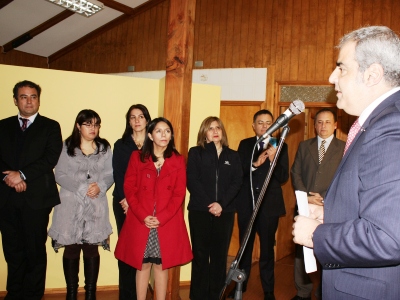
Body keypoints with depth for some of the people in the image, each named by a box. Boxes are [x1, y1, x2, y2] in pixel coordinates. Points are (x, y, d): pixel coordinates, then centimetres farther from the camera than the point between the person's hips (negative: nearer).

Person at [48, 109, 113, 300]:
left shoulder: (104, 148, 6)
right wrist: (82, 188, -14)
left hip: (95, 206, 1)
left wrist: (100, 187, -17)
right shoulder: (67, 147, 1)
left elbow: (110, 175, 3)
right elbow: (60, 175, -5)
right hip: (71, 205, -1)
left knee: (92, 249, 5)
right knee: (71, 249, 6)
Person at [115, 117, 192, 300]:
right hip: (140, 221, 0)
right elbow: (129, 189, -1)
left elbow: (179, 193, -1)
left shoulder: (178, 161, 3)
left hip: (167, 223, 0)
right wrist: (143, 216, -11)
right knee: (142, 264, 6)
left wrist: (161, 218, -11)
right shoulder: (137, 157, 3)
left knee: (161, 264, 7)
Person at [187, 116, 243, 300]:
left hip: (225, 211, 2)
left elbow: (236, 182, 2)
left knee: (220, 255, 6)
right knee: (200, 254, 2)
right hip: (200, 210, -2)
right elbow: (192, 182, -4)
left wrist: (221, 203, -13)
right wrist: (208, 204, -14)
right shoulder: (195, 153, 5)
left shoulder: (233, 155, 11)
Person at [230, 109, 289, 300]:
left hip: (269, 204, -1)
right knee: (244, 246, 12)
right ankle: (241, 284, 28)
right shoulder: (245, 145, 6)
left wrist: (273, 159, -21)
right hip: (246, 204, 2)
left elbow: (283, 177, -5)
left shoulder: (280, 146, 1)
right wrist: (255, 164, -19)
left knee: (267, 248, 6)